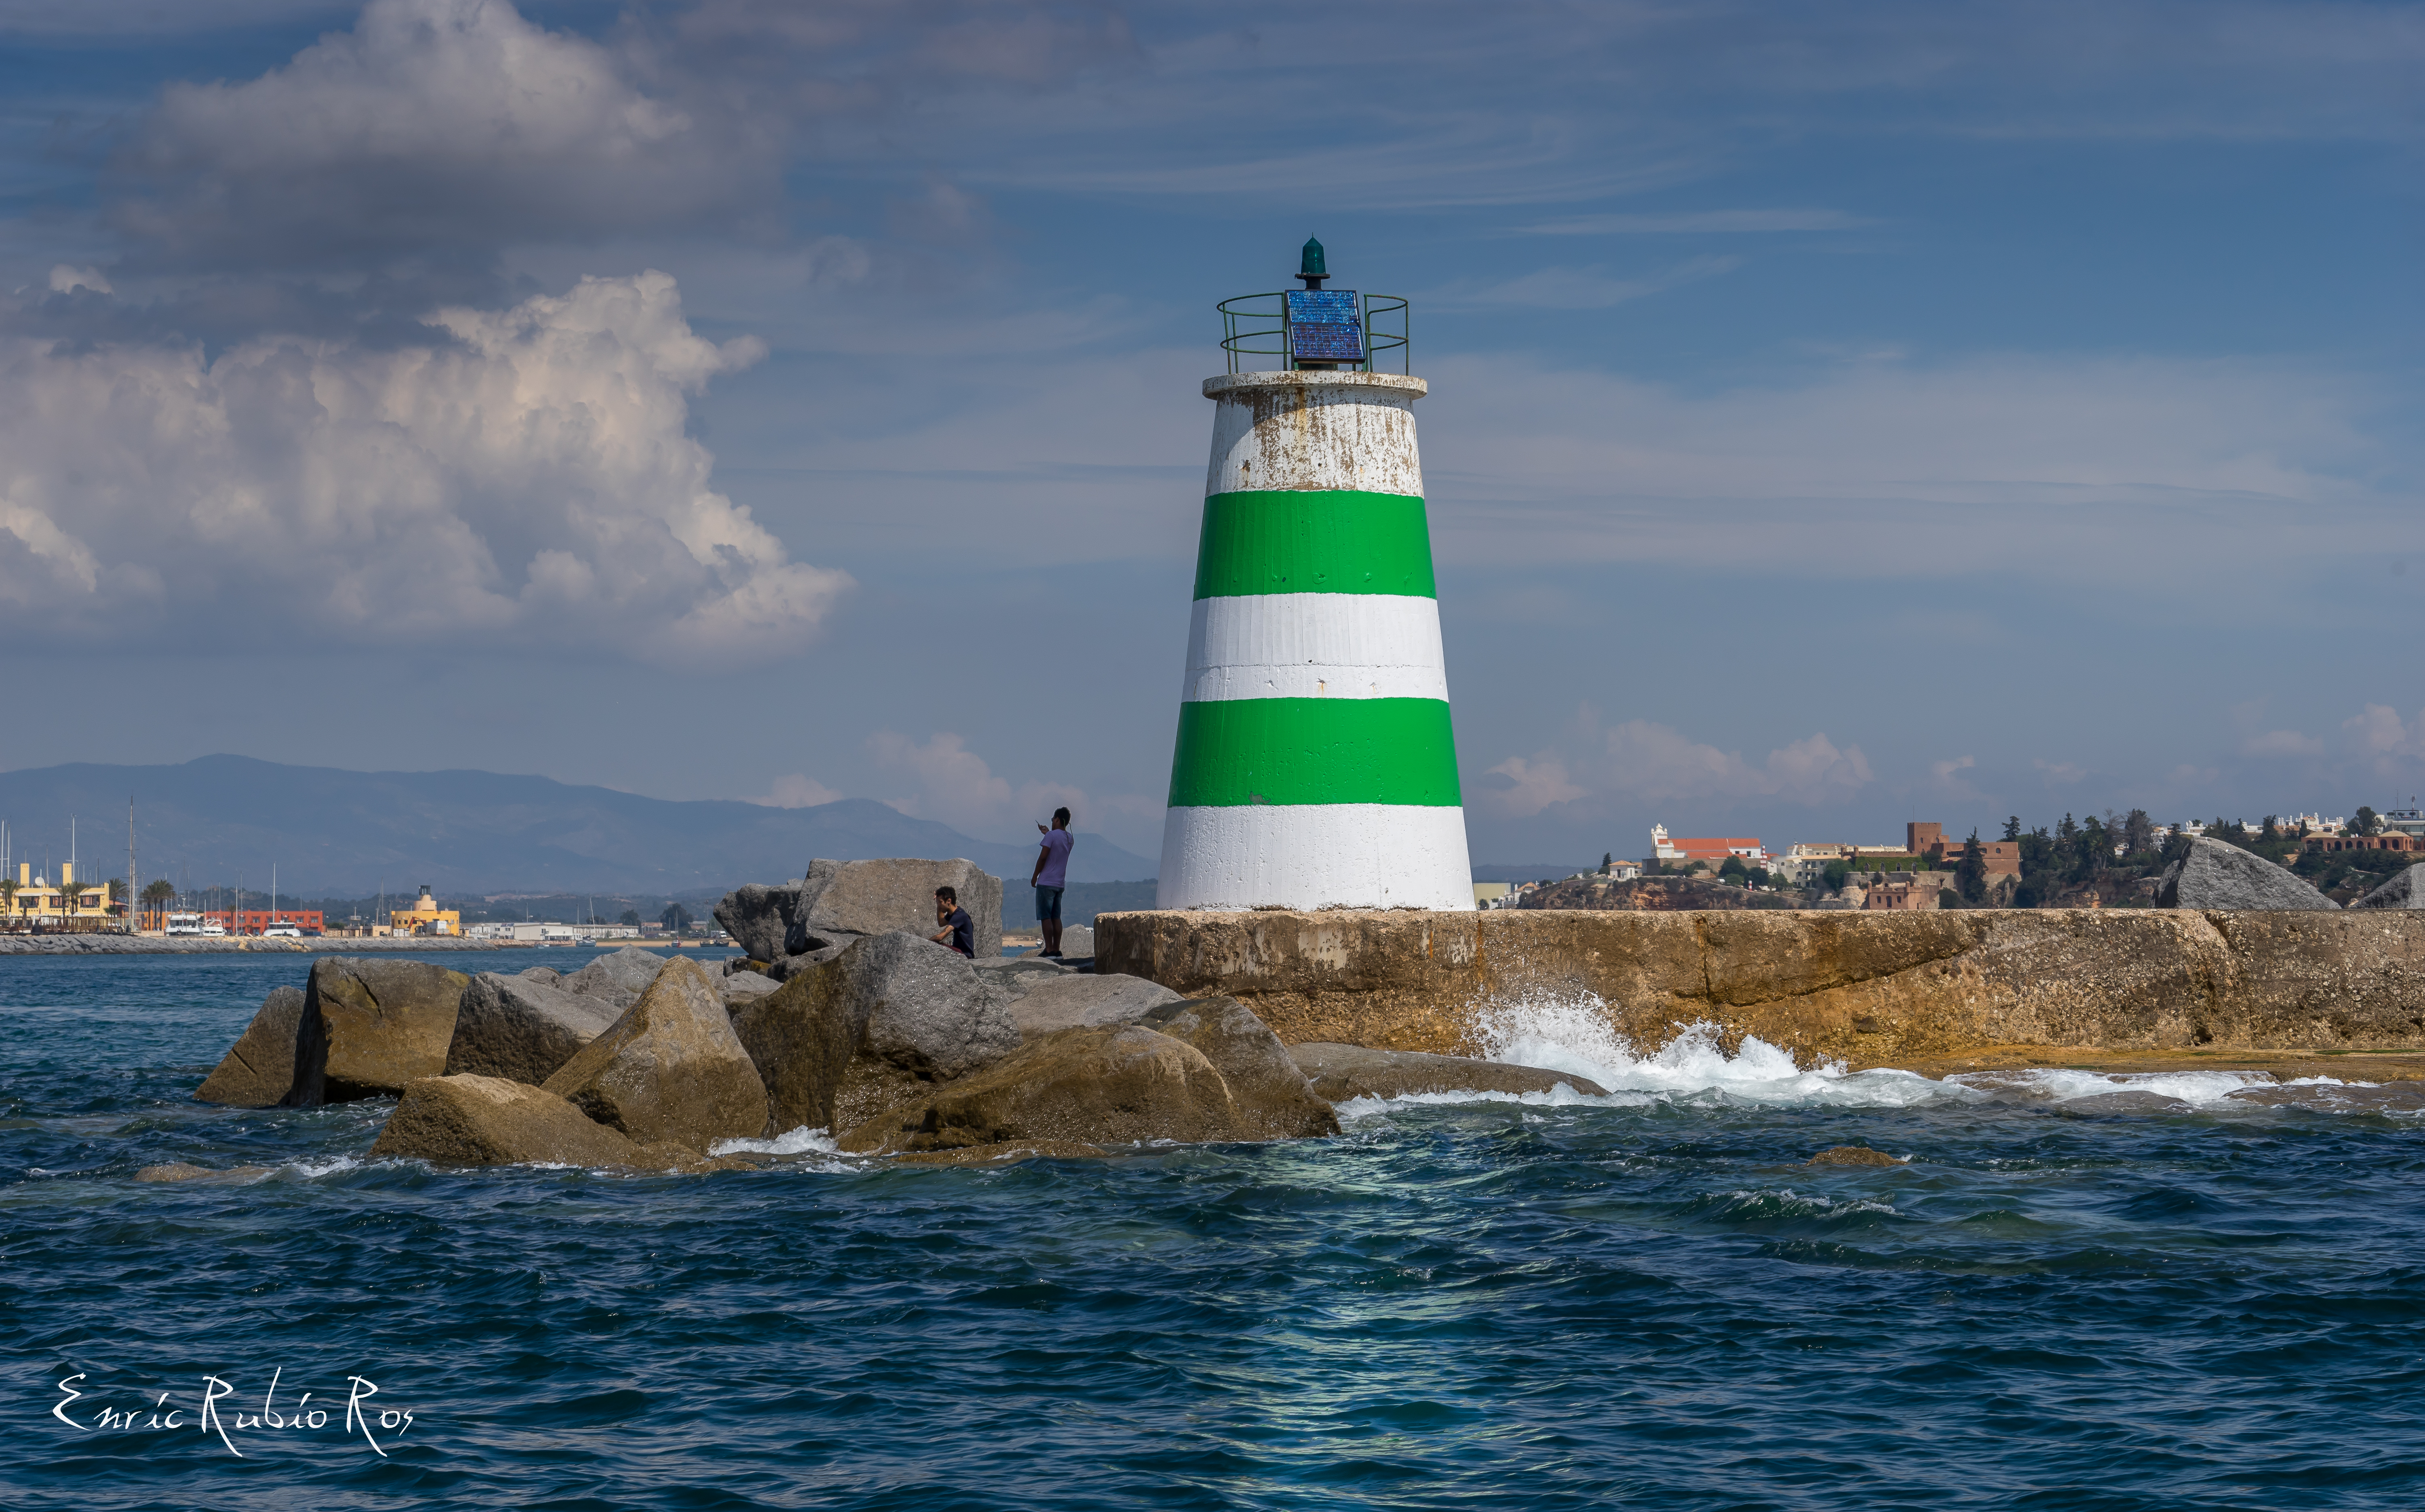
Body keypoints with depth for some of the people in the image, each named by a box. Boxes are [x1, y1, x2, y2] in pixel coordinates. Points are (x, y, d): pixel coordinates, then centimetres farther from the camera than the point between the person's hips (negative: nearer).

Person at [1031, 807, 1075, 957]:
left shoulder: (1052, 835, -12)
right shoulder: (1070, 839, 10)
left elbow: (1043, 857, -14)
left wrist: (1035, 876, -4)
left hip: (1046, 883, -7)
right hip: (1060, 883, 7)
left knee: (1045, 917, -6)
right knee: (1056, 917, 9)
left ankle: (1049, 949, -12)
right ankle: (1057, 949, 6)